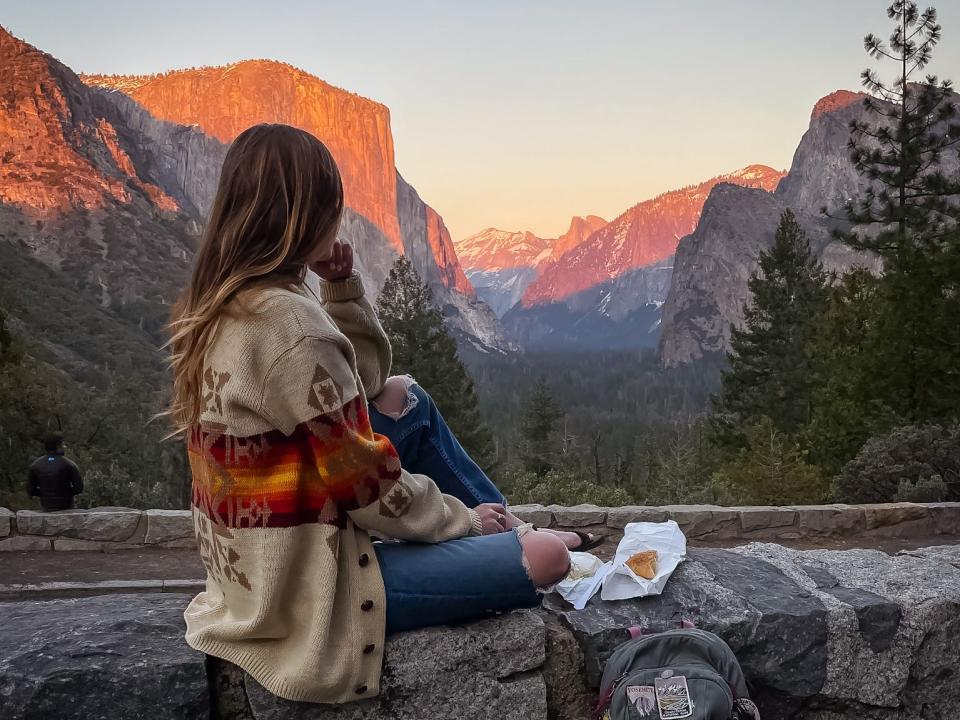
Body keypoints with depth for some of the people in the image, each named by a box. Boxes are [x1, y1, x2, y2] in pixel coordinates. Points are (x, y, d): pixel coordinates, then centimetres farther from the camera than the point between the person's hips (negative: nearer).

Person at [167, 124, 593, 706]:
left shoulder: (218, 307, 4)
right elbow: (367, 482, -20)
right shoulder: (289, 323, -26)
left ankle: (509, 531, 25)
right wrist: (462, 518, -4)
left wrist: (342, 288, 0)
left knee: (403, 398, 18)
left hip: (257, 563, 10)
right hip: (311, 584, -10)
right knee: (544, 560, -9)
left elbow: (363, 383, 13)